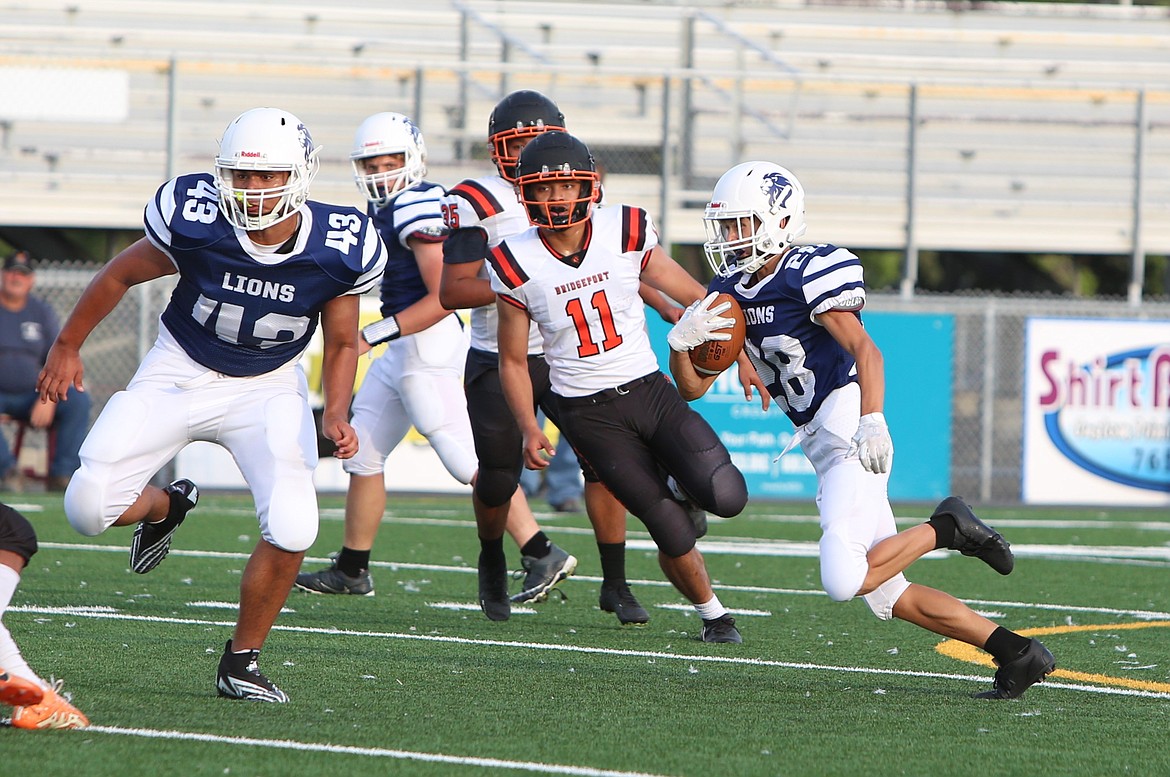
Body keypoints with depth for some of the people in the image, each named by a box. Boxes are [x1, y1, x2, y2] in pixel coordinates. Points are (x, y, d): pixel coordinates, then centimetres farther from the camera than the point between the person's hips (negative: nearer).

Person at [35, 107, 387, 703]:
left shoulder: (339, 249, -19)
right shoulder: (196, 220, -24)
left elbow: (341, 344, -1)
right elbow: (120, 275, -4)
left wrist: (336, 414, -19)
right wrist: (67, 347, 6)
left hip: (268, 389, 0)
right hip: (181, 374, 0)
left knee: (292, 529, -22)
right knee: (89, 508, -11)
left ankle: (241, 662, 2)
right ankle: (166, 507, 27)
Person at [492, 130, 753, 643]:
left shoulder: (625, 234, -5)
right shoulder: (518, 264, -7)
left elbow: (693, 297, 7)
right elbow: (513, 361, 2)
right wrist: (529, 429, -10)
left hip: (649, 389, 2)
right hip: (588, 413, -2)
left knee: (725, 497, -18)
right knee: (672, 532, -7)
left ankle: (684, 481, 18)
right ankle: (712, 614, 20)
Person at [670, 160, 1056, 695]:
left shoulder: (807, 274, -9)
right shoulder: (732, 290, 15)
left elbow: (864, 350, -19)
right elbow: (694, 387, 16)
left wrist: (872, 421, -33)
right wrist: (680, 342, -5)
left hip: (850, 433, -9)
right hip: (822, 444, 9)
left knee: (845, 580, -23)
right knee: (890, 597, 7)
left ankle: (945, 530, -2)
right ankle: (1015, 652, 12)